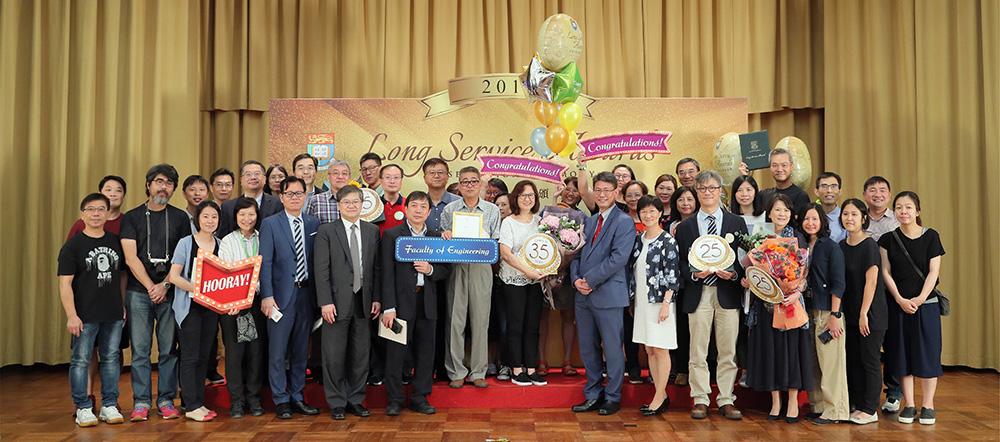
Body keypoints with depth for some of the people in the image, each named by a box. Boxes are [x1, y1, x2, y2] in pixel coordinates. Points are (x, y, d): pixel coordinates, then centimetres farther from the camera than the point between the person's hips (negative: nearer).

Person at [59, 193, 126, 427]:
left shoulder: (116, 241, 9)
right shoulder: (73, 245, -3)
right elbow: (65, 283, -6)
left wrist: (123, 306, 13)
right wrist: (71, 315, -13)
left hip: (114, 314, 4)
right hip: (85, 316, -4)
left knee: (111, 359, 9)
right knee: (81, 361, 2)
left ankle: (110, 406, 18)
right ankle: (83, 408, 13)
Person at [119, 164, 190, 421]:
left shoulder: (180, 218, 9)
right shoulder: (132, 217, 7)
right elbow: (131, 258, 0)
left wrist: (165, 285, -8)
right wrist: (151, 287, -8)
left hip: (170, 293, 1)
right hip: (138, 292, 0)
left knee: (169, 349, 2)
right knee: (140, 349, 1)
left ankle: (166, 400, 11)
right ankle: (141, 402, 9)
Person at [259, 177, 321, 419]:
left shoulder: (314, 223, 8)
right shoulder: (270, 224, -2)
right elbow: (264, 262, -6)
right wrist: (267, 296, -14)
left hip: (306, 294, 3)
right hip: (282, 295, -3)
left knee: (301, 350, 12)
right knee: (277, 352, 1)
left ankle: (297, 397, 23)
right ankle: (281, 401, 13)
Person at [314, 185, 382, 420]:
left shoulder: (372, 230, 9)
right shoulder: (326, 231, -1)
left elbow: (376, 267, 9)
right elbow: (322, 269, -6)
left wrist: (376, 298, 3)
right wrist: (325, 302, -12)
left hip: (364, 301, 3)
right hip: (337, 301, -3)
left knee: (361, 354, 9)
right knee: (334, 355, 3)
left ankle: (356, 400, 22)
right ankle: (337, 403, 17)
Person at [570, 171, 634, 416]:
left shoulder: (624, 222, -6)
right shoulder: (588, 221, 17)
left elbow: (618, 258, -16)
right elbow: (577, 253, 16)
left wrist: (590, 280, -15)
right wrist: (576, 279, -2)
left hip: (609, 294, -7)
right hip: (584, 295, 7)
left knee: (613, 348, 3)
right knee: (588, 348, 12)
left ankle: (612, 398, 16)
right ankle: (593, 395, 24)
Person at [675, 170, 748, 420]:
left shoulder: (737, 223, 9)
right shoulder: (685, 227, 9)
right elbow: (680, 262, 7)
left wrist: (734, 273, -11)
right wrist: (694, 273, -12)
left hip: (728, 293, 0)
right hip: (698, 294, 0)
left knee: (728, 351, 4)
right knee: (698, 351, 3)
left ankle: (726, 401, 14)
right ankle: (700, 400, 13)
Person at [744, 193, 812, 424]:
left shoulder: (797, 238, 2)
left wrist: (797, 293, -17)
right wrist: (745, 280, -9)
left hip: (790, 299, -2)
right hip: (765, 300, 2)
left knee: (791, 345, 0)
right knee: (769, 346, 5)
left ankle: (793, 402, 11)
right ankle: (775, 402, 14)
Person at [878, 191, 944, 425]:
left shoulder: (931, 236, 0)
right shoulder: (888, 239, 3)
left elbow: (933, 271, -3)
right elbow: (886, 272, 1)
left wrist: (920, 298, -14)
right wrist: (901, 299, -10)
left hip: (926, 303, -1)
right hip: (898, 304, 1)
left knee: (927, 352, 1)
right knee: (902, 353, 4)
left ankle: (928, 405, 12)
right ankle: (909, 405, 13)